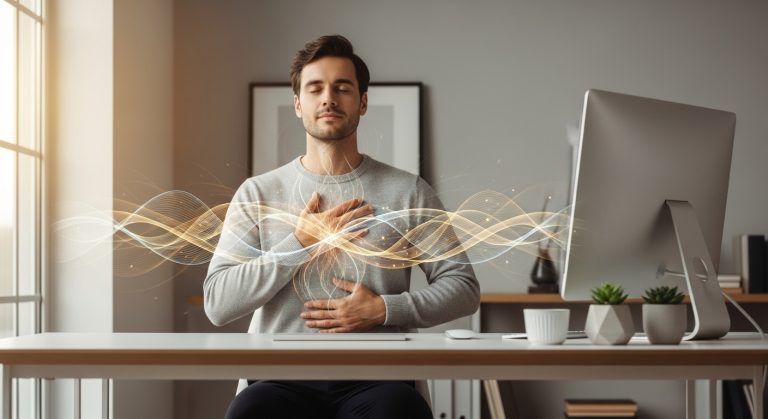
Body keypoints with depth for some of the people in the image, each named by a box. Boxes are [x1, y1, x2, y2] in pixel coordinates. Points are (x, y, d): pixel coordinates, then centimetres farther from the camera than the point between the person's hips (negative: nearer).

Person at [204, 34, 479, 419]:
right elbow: (217, 304, -1)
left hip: (376, 377, 0)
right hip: (284, 377, 0)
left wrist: (384, 309, -8)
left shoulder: (408, 192, 8)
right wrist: (301, 242, -7)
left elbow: (463, 287, 7)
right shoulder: (257, 194, 8)